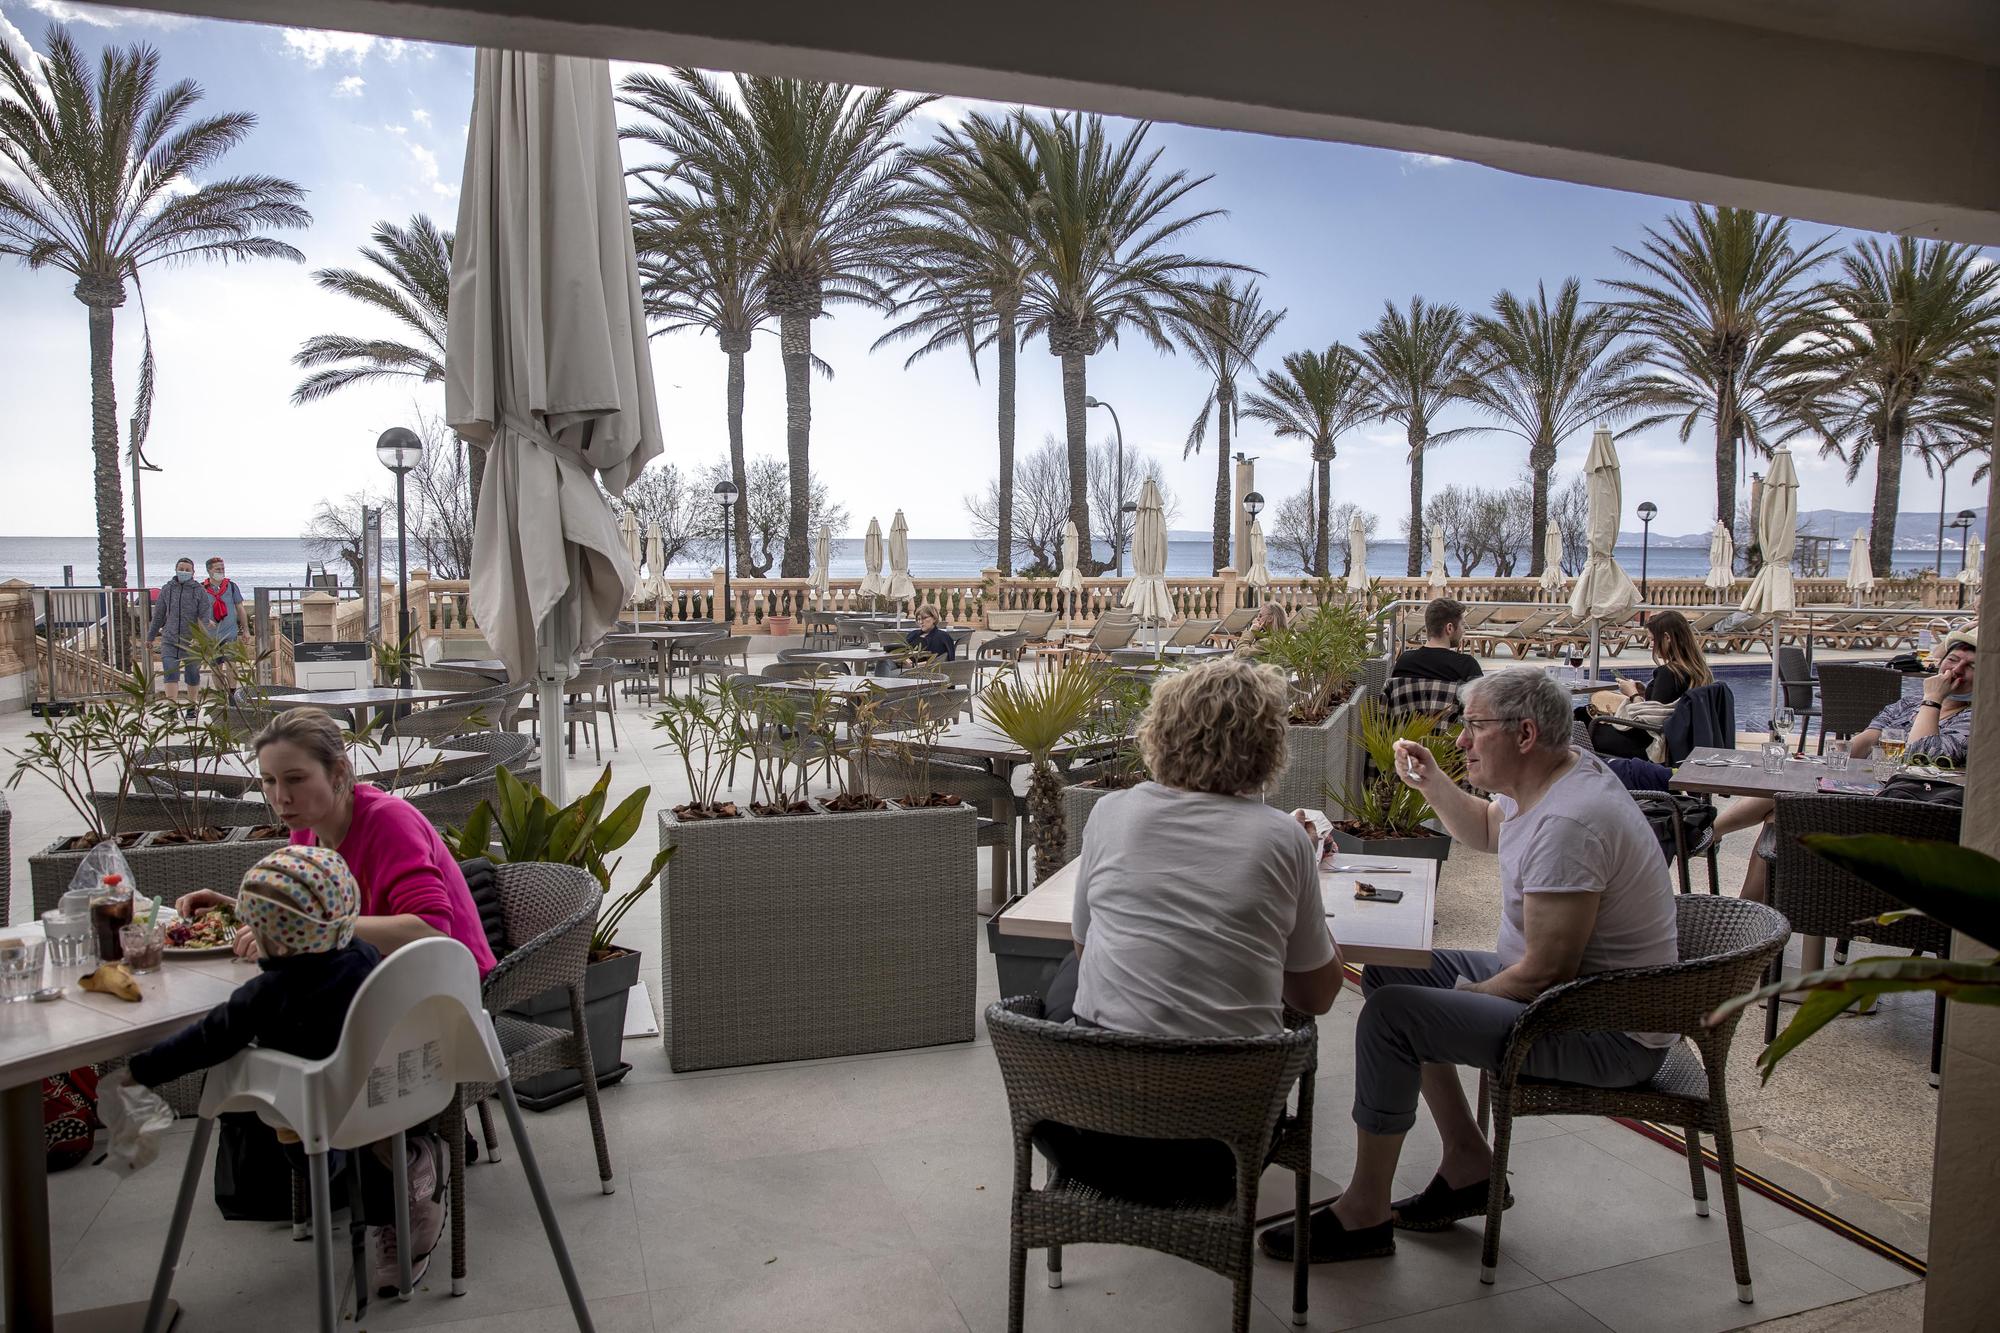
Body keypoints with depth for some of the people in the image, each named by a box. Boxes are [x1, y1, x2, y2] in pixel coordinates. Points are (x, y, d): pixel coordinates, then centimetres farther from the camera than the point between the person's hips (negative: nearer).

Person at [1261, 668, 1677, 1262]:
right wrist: (1431, 782, 8)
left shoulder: (1568, 822, -29)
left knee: (1390, 1013, -21)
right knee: (1389, 971, 11)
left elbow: (1545, 972, -28)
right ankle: (1468, 1163, 17)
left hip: (1607, 1035, -11)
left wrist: (1468, 995, -10)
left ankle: (1364, 1213, -5)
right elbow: (1486, 829, 27)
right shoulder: (1546, 780, 3)